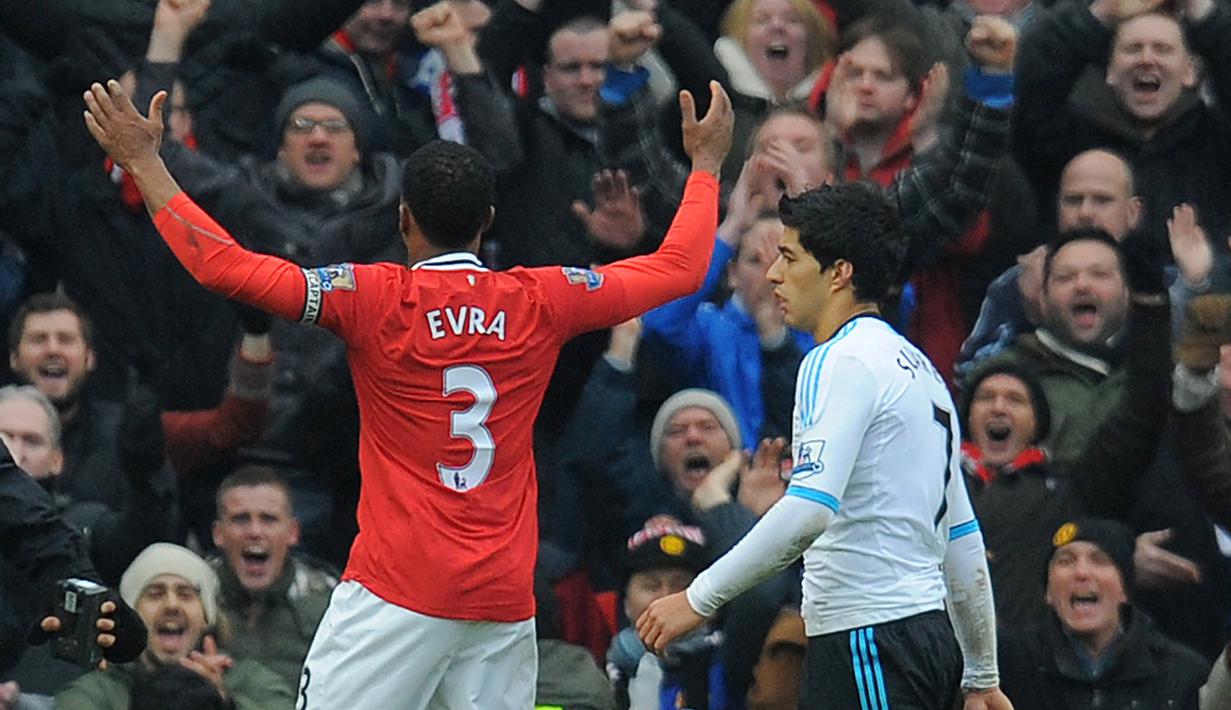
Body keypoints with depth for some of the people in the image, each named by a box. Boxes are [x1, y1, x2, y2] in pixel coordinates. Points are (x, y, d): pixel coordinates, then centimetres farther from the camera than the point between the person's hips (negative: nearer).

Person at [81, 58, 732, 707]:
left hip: (398, 591, -4)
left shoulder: (376, 300, -5)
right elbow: (680, 269, 18)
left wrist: (141, 160, 0)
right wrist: (706, 162, 34)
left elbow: (223, 266, -9)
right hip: (505, 599, 4)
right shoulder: (540, 303, 5)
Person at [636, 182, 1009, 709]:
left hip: (871, 640, -10)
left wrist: (698, 599, -22)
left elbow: (811, 507, -24)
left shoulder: (842, 362, -10)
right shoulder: (918, 367, 20)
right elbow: (962, 537, 23)